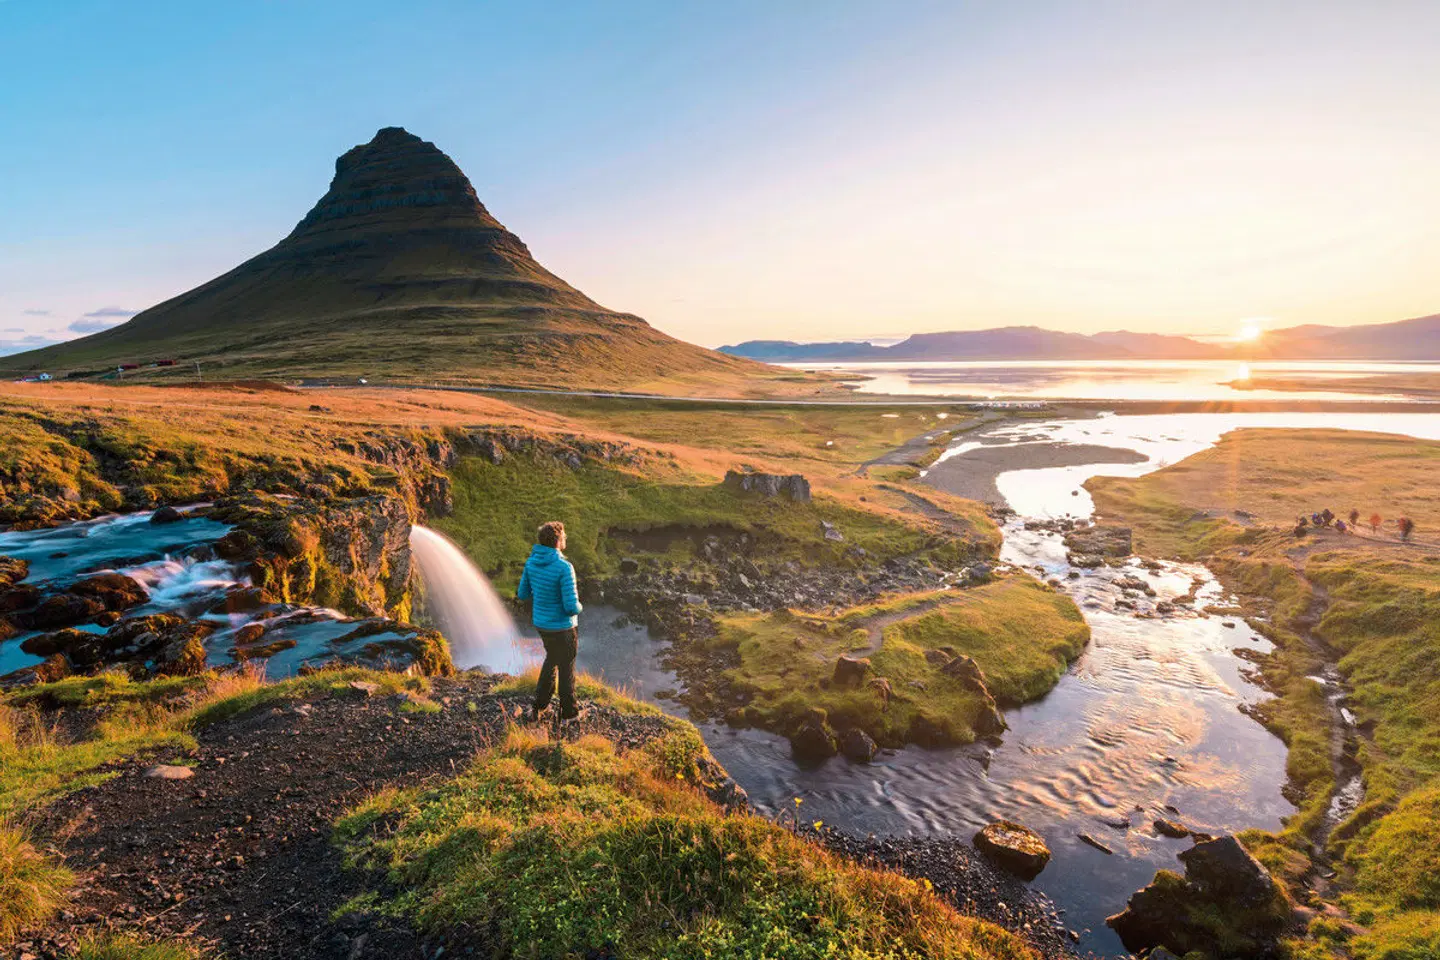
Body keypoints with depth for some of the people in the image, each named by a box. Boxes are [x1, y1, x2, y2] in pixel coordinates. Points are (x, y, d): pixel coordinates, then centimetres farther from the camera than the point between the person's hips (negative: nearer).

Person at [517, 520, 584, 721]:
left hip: (541, 622, 6)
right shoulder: (564, 568, -28)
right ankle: (568, 712, 32)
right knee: (566, 668, 14)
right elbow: (571, 606, -28)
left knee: (552, 659, 30)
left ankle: (540, 704, 35)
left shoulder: (531, 562, -7)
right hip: (562, 627, -6)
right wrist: (578, 607, -5)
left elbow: (523, 594, 4)